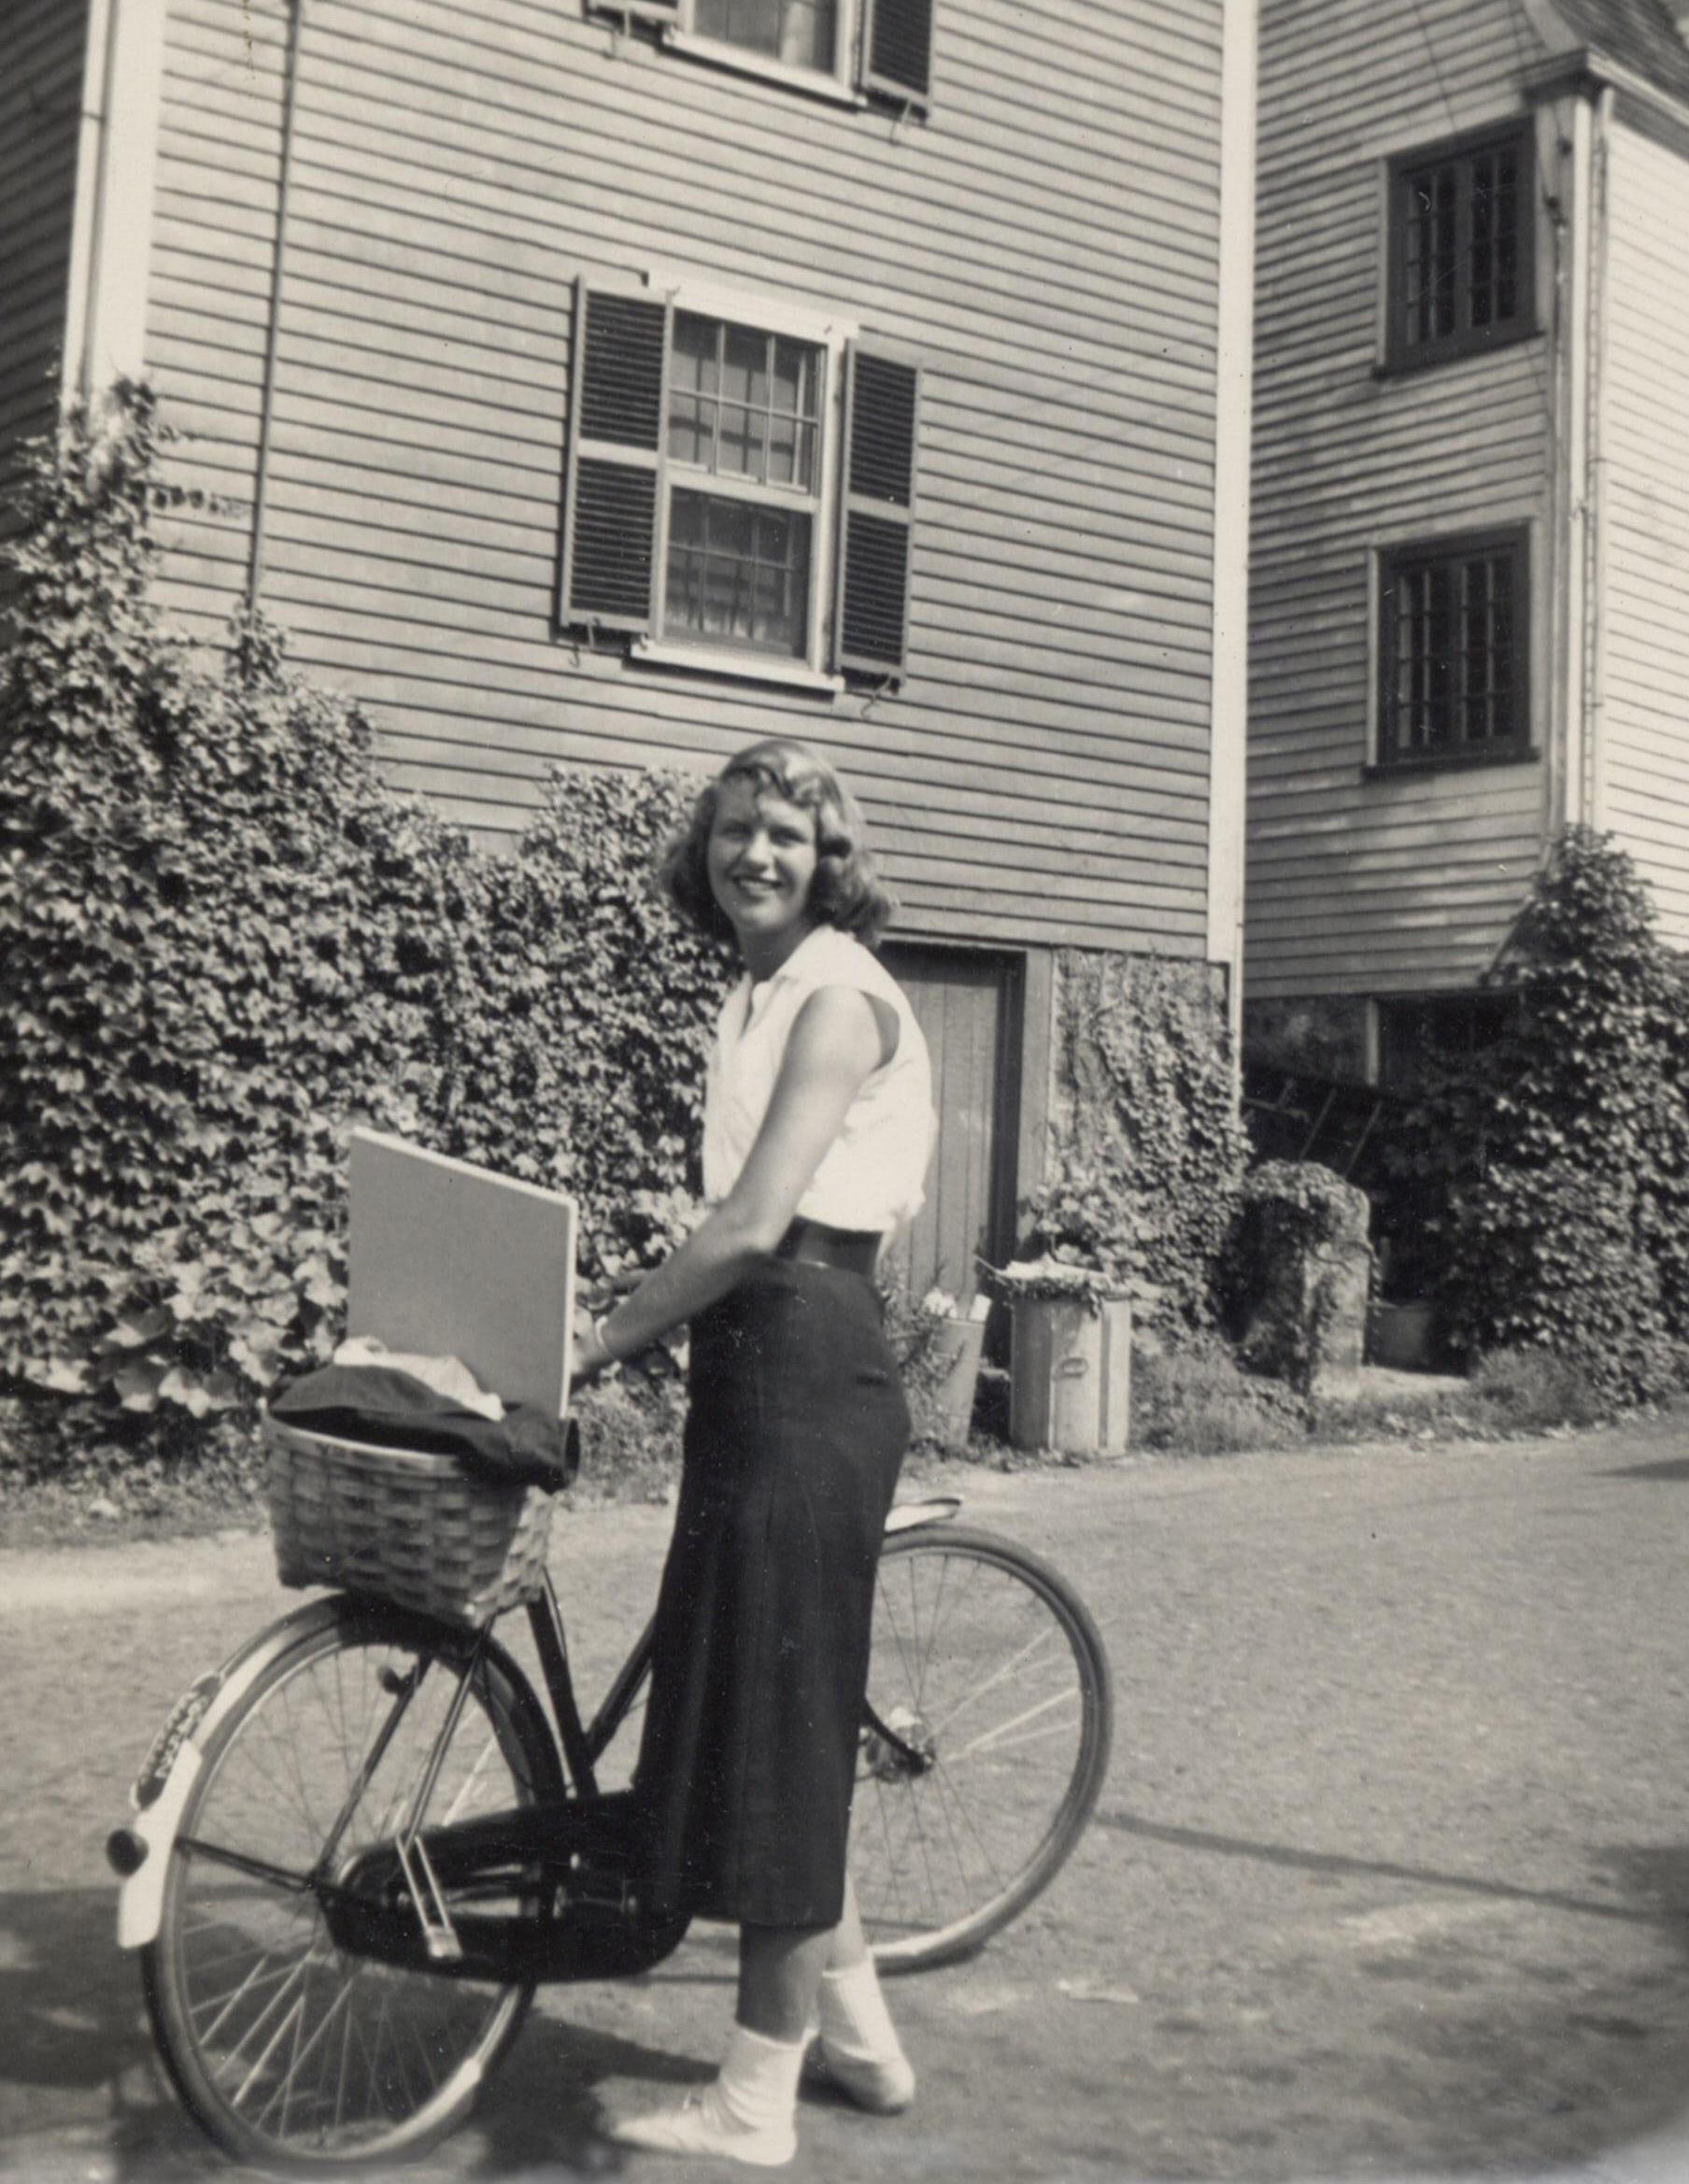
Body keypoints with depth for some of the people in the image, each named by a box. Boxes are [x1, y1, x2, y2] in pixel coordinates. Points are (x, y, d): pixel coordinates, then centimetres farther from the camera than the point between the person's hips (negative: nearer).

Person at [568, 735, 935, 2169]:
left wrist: (593, 1348, -15)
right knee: (761, 1711, 15)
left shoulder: (838, 993, -12)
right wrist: (632, 1332, 12)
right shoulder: (761, 994, 17)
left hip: (807, 1364, -10)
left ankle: (755, 2104, 10)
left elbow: (756, 1226, -20)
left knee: (775, 1721, -2)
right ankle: (858, 2035, 30)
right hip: (758, 1359, 10)